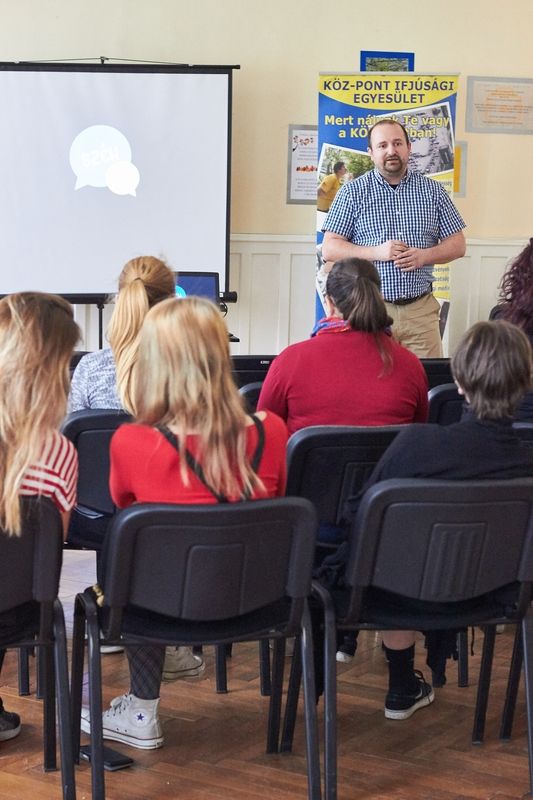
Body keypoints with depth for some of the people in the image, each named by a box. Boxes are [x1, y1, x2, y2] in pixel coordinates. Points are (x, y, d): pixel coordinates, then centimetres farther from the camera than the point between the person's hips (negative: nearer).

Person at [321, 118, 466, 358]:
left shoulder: (432, 190, 10)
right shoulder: (353, 192, 4)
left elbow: (457, 244, 10)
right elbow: (329, 249, -1)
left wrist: (424, 255, -9)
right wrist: (376, 252, -14)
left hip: (420, 310, 2)